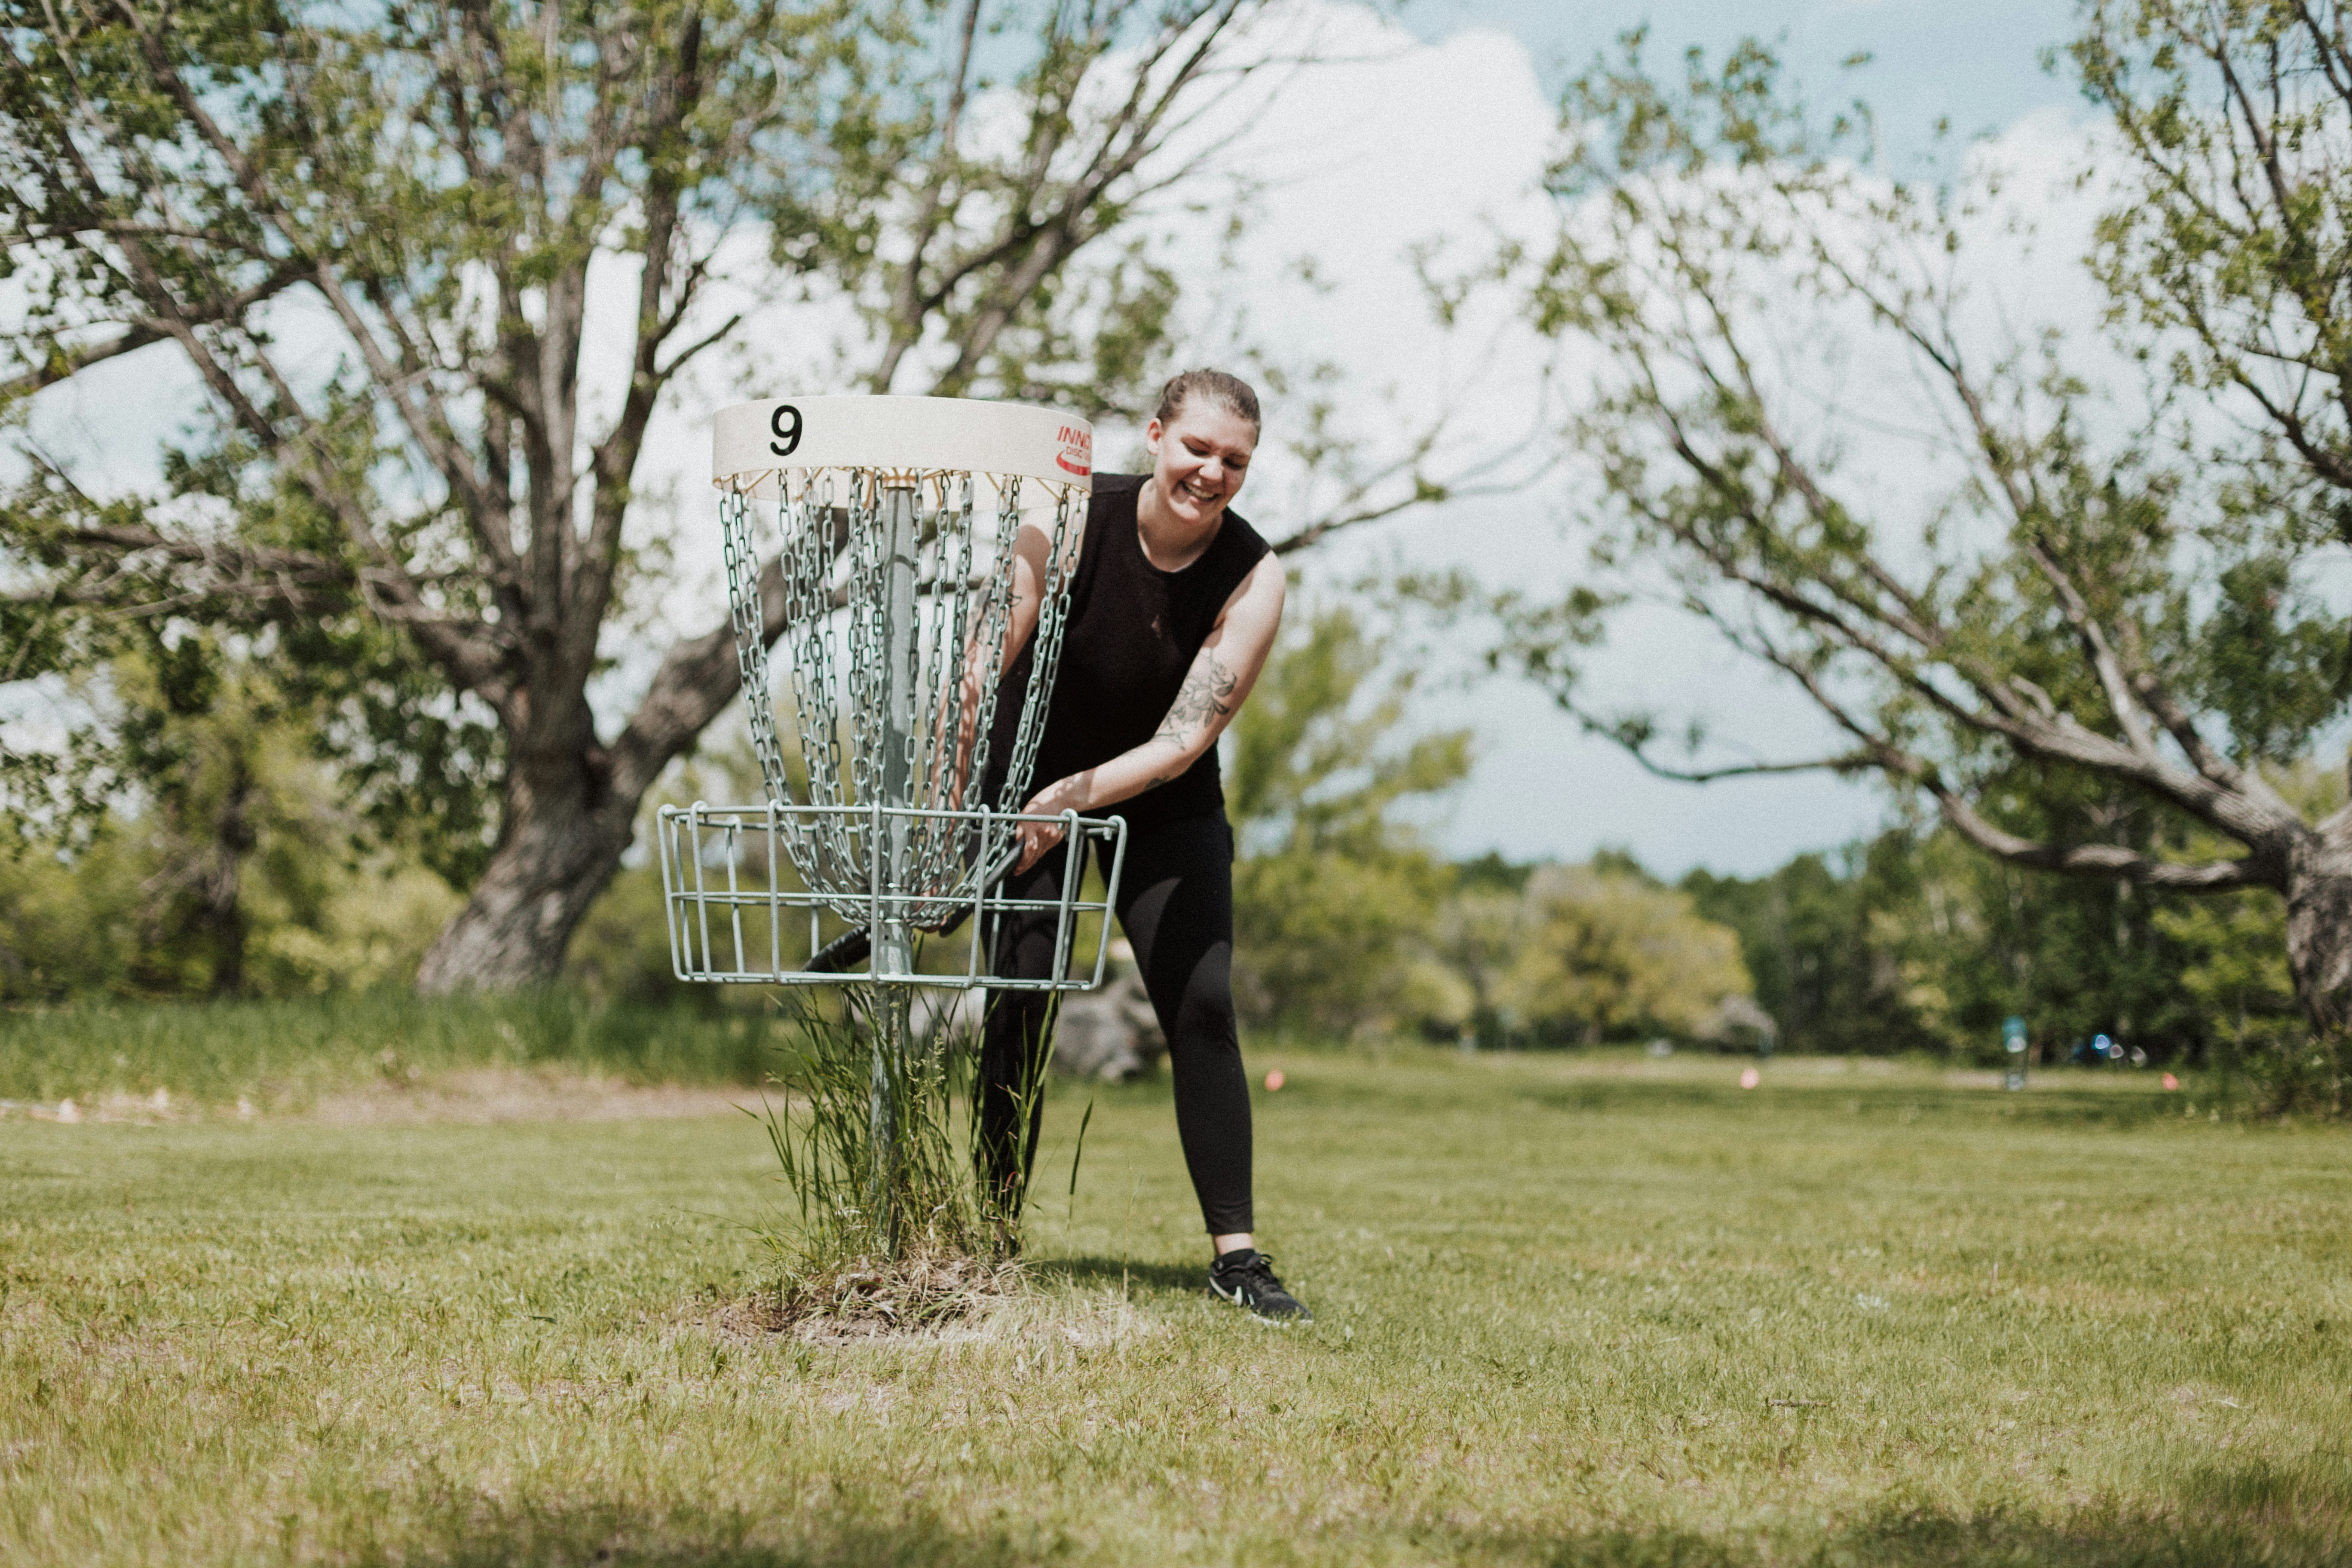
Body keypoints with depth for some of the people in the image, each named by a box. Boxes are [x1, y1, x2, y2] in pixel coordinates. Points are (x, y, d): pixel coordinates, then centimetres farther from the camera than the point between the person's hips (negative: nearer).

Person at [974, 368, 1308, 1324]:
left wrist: (1069, 801, -32)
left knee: (1202, 1005, -10)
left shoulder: (1253, 579, -18)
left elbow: (1185, 740, -22)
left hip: (1164, 806, 1)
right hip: (1032, 786, 0)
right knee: (1016, 1008, -6)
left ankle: (1236, 1254, -6)